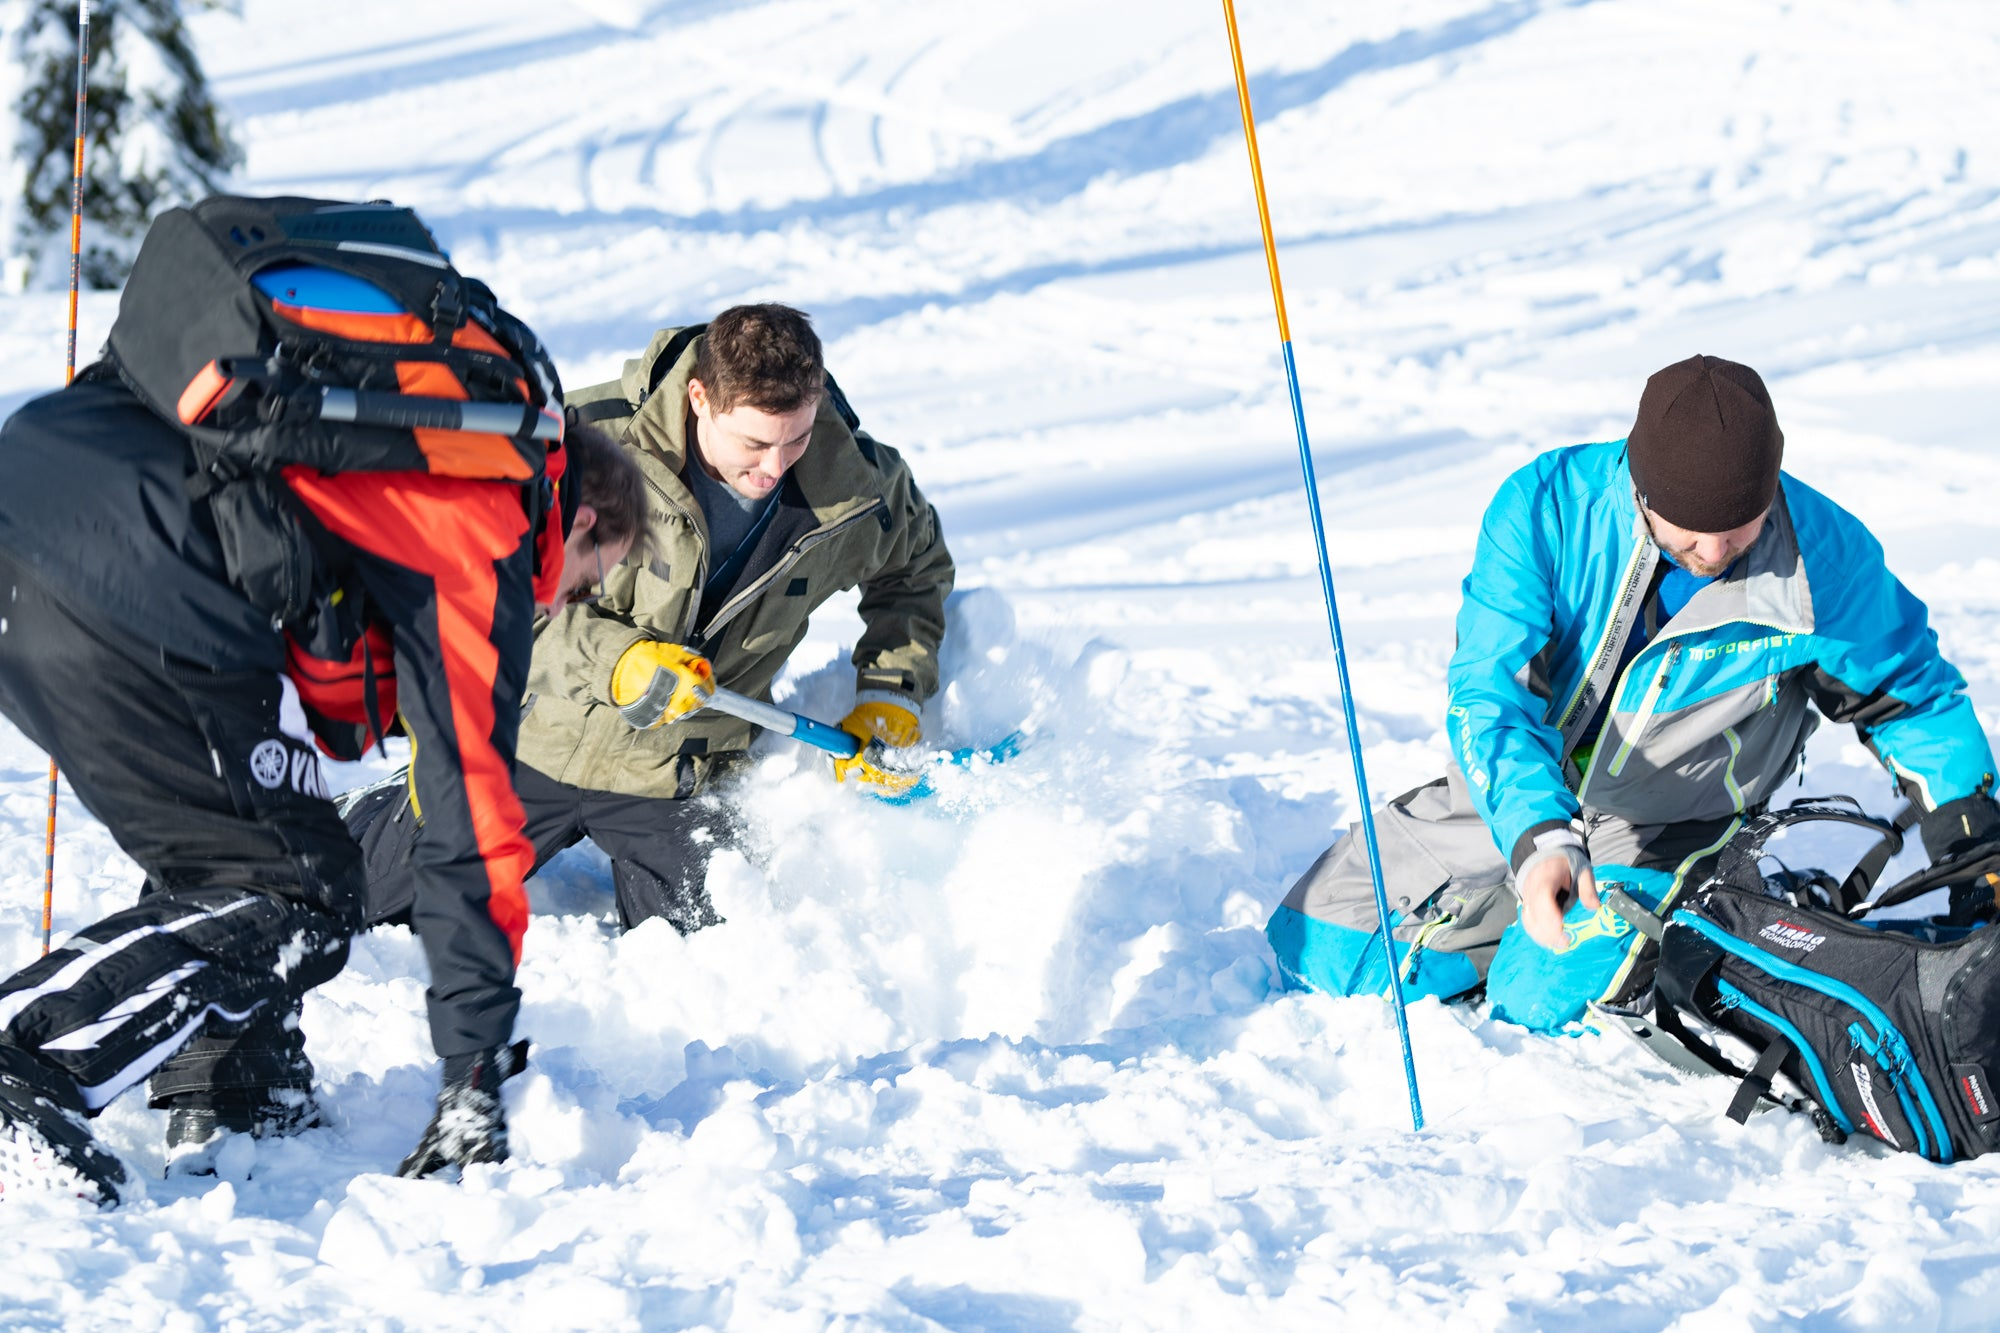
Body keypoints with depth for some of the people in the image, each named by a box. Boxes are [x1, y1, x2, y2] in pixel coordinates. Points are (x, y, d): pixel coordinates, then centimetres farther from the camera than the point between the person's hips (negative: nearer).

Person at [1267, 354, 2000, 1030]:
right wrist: (1535, 835, -45)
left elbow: (1913, 693, -6)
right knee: (1316, 949, 2)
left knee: (1543, 1000, -23)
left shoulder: (1824, 558, -24)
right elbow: (1489, 694, -29)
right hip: (1512, 797, 2)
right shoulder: (1547, 506, -26)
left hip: (1659, 831, -2)